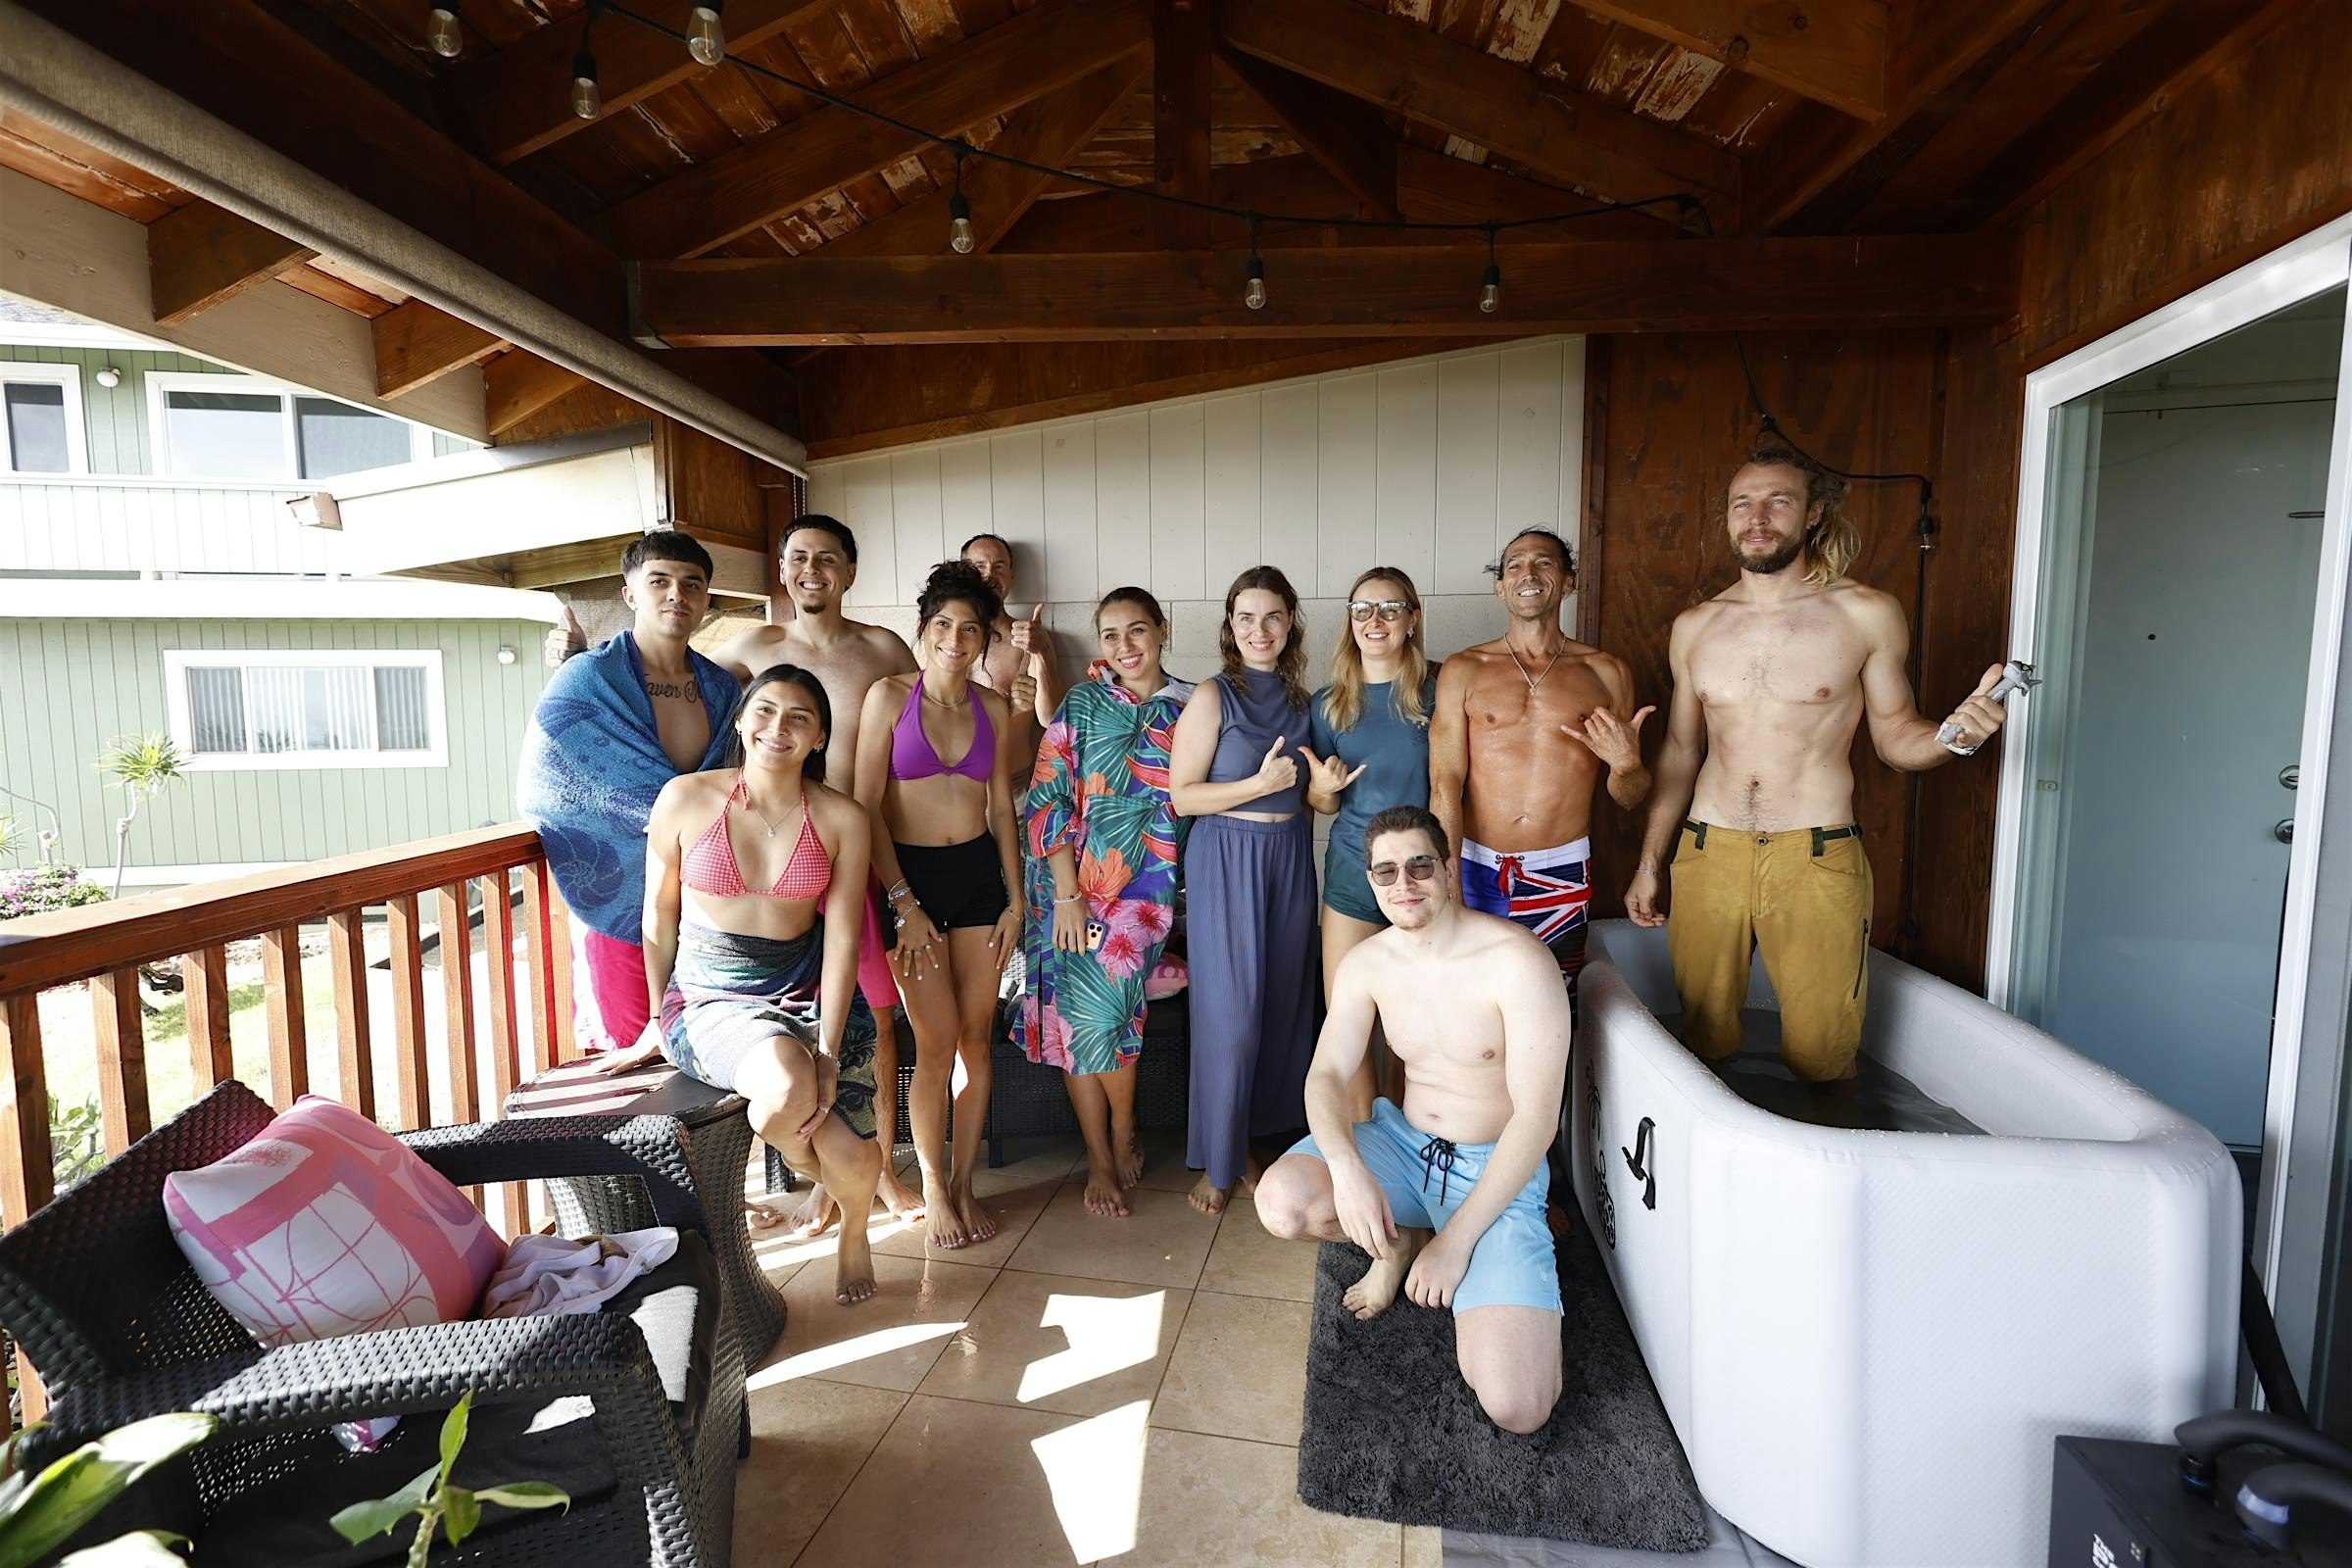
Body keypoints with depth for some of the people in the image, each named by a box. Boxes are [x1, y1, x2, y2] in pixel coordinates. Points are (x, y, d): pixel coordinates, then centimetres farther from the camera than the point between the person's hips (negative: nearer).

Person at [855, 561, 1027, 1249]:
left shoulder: (993, 708, 6)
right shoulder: (889, 696, -5)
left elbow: (1002, 807, 11)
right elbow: (867, 808, -8)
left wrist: (1016, 897, 6)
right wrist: (904, 904, -11)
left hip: (981, 873, 4)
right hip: (911, 876, -3)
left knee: (976, 1037, 6)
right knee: (937, 1042, -2)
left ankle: (964, 1183, 23)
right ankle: (932, 1188, 19)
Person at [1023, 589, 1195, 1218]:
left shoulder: (1191, 707, 5)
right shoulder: (1082, 705, 1)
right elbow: (1048, 799, -4)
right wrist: (1066, 894, -11)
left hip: (1150, 886, 0)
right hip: (1081, 881, 0)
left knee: (1104, 1011, -9)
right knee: (1084, 1012, -3)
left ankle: (1116, 1144, 19)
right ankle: (1106, 1157, 17)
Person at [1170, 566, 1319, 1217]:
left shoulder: (1301, 697, 10)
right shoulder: (1213, 696, -7)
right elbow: (1182, 796, -11)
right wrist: (1260, 784, -20)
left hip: (1291, 856, 6)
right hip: (1227, 859, -6)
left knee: (1282, 1006, 11)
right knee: (1230, 1016, -1)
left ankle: (1251, 1138, 30)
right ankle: (1217, 1161, 17)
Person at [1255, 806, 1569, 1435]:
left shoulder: (1518, 962, -20)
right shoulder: (1367, 964, -3)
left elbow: (1537, 1117, -20)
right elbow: (1326, 1076, -6)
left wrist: (1457, 1239, -21)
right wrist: (1347, 1170, -28)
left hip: (1497, 1171, -4)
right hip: (1403, 1146, 5)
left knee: (1516, 1408, -22)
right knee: (1281, 1202, -26)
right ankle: (1398, 1240, 8)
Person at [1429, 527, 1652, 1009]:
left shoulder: (1606, 672, 6)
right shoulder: (1463, 671, 3)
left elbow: (1629, 799, 10)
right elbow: (1445, 786, -4)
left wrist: (1625, 765, -14)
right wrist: (1449, 889, -12)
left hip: (1562, 875, 1)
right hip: (1475, 868, 0)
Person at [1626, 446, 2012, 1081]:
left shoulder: (1867, 614, 1)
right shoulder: (1694, 626, 8)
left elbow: (1894, 737, 9)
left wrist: (1955, 734, -14)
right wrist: (1649, 863, 13)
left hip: (1816, 861, -2)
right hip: (1708, 854, 2)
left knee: (1820, 1058, 1)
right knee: (1703, 1046, 9)